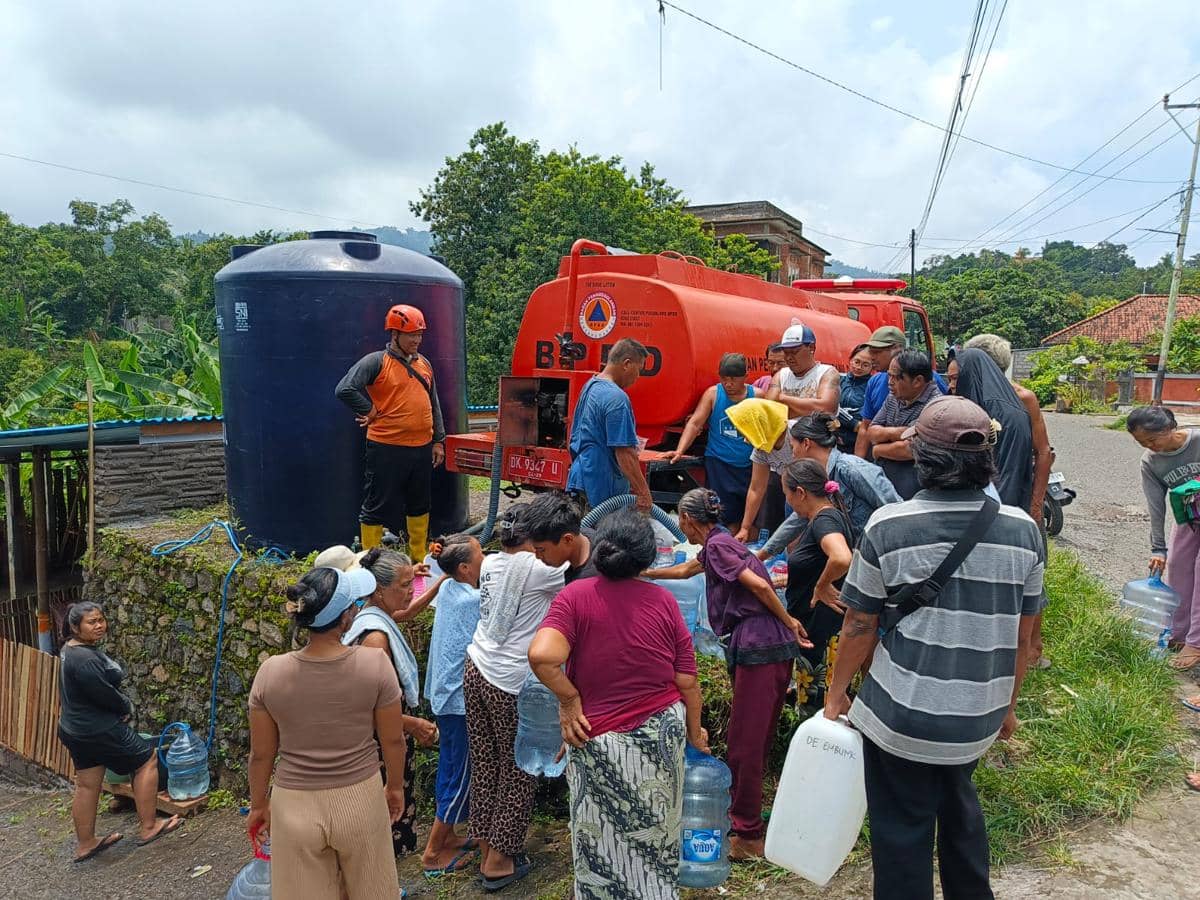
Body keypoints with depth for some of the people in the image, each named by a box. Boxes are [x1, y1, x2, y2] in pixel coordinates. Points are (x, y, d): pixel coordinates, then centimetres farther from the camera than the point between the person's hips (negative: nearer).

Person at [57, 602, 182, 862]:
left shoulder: (70, 650, 7)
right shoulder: (85, 660, -27)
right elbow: (104, 694, -24)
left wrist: (121, 707, 3)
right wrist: (127, 707, -5)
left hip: (76, 730, 10)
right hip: (99, 731, -10)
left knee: (87, 786, 17)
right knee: (147, 759, 2)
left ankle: (85, 844, 29)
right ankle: (148, 827, 9)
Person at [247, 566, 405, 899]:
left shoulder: (271, 672, -15)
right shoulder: (374, 663, -19)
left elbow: (261, 753, -3)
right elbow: (393, 740, -7)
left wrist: (259, 804, 14)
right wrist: (395, 787, 11)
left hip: (295, 805, 1)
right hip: (360, 799, -1)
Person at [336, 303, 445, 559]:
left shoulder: (424, 364, 13)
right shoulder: (375, 362, -8)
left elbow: (434, 405, 18)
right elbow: (344, 389, -19)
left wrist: (438, 441, 14)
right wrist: (370, 411, -12)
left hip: (422, 448, 7)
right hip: (386, 449, -7)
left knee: (419, 506, 16)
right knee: (377, 506, 2)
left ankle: (419, 560, 30)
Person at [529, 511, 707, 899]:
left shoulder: (575, 596, -13)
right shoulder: (663, 600, -6)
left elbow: (542, 656, -29)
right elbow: (687, 681, -2)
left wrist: (570, 701, -12)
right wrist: (694, 733, 14)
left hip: (602, 740, -3)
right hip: (664, 732, 3)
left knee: (606, 846, 17)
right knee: (656, 836, 25)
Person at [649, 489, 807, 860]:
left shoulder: (717, 544, -5)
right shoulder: (720, 543, 23)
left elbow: (759, 585, -16)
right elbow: (687, 569, 41)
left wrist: (789, 622, -8)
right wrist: (646, 573, 52)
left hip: (757, 650, -10)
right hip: (776, 649, 10)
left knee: (745, 745, -3)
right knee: (756, 742, 16)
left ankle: (748, 836, 4)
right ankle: (745, 816, 27)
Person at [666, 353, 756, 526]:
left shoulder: (757, 395, 3)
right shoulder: (713, 394, 0)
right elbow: (694, 424, -5)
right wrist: (680, 451, -17)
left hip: (750, 466, 2)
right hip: (719, 465, -2)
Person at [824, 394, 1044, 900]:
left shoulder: (888, 527, -16)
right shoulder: (1022, 530, -6)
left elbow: (859, 627, -8)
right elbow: (1023, 636, 3)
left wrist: (836, 694, 6)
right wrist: (1007, 705, 18)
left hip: (901, 715, -4)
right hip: (980, 718, 4)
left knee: (903, 830, 14)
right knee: (959, 804, 29)